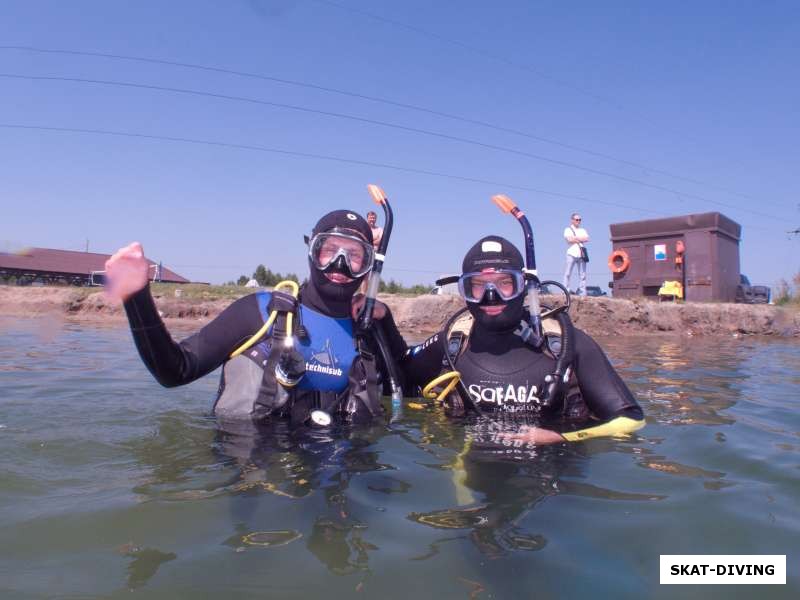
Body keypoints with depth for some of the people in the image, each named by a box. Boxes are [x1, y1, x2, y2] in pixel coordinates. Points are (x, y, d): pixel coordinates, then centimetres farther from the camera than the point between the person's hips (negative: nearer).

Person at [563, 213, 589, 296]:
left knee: (582, 275, 2)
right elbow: (569, 239, -10)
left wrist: (575, 238, -5)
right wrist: (581, 239, 0)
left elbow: (586, 239, 3)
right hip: (572, 254, -4)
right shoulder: (568, 230, 8)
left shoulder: (582, 230, 21)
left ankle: (583, 293, 3)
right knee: (567, 274, -9)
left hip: (581, 254, 4)